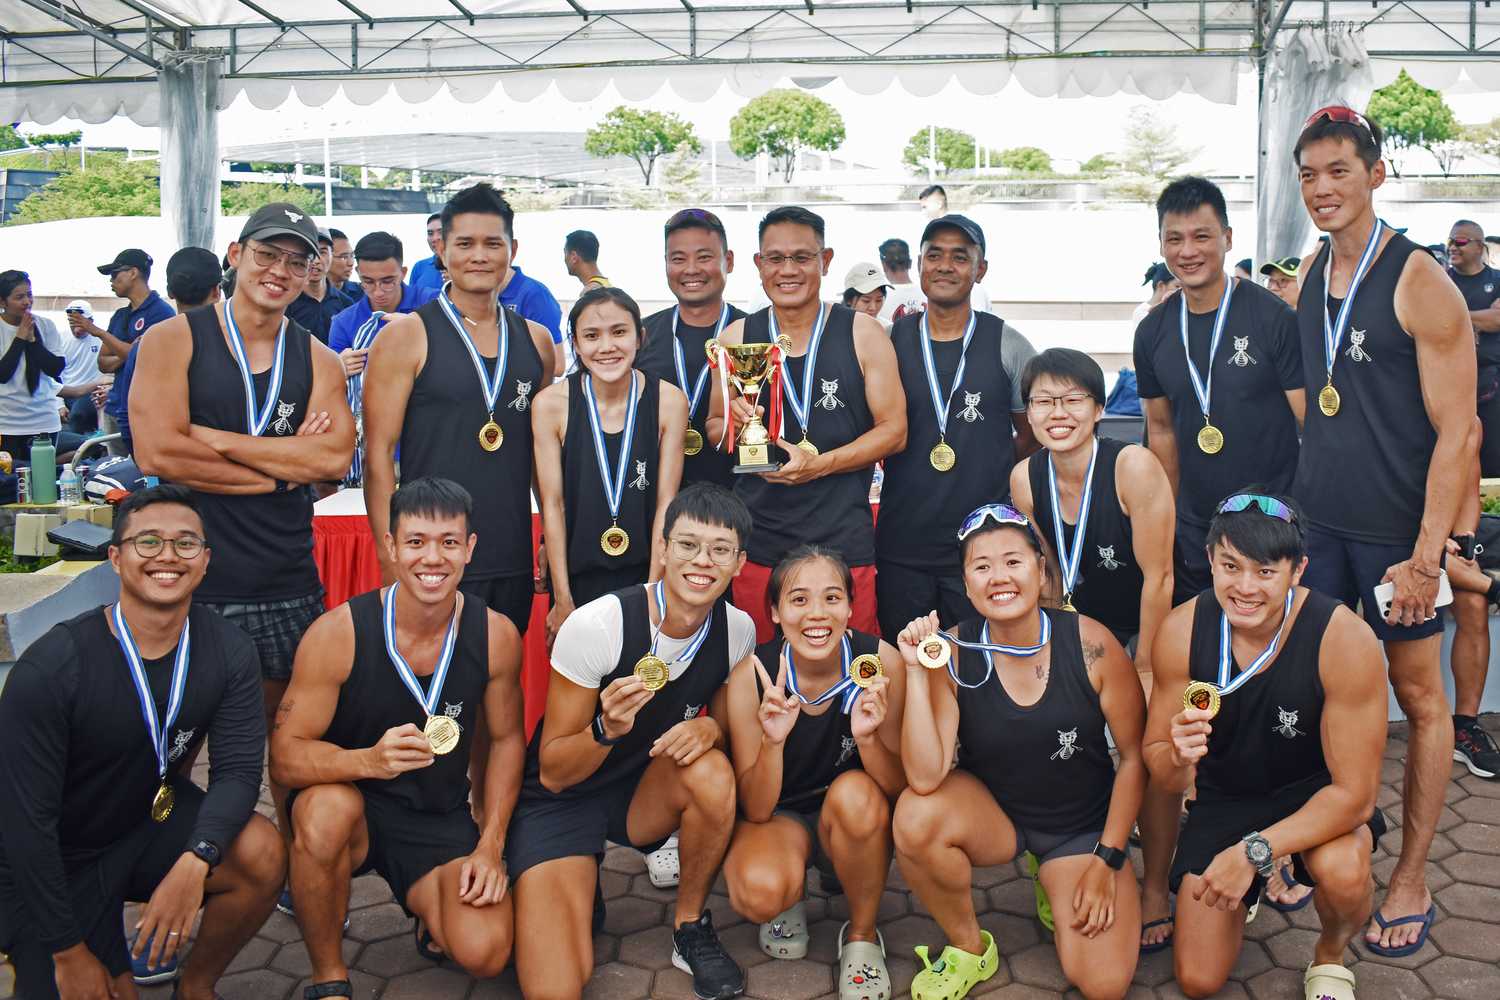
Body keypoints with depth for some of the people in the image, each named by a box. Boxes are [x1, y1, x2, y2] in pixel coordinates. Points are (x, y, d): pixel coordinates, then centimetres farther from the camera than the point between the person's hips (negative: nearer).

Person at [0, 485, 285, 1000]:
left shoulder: (229, 651, -13)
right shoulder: (50, 668, -24)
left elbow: (238, 769, -16)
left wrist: (195, 862, -36)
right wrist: (69, 954, -17)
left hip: (152, 821, 3)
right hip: (58, 861, -3)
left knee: (262, 855, -23)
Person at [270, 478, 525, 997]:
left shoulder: (497, 636, -9)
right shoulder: (337, 632, -17)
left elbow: (506, 739, 4)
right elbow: (285, 755, -16)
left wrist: (490, 846, -5)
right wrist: (368, 760, -37)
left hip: (440, 820, 2)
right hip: (350, 804, -1)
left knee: (484, 954, -21)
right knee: (326, 809, -37)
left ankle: (433, 913, 17)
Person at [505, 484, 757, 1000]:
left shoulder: (737, 630, -11)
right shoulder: (597, 625, -24)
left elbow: (727, 723, 5)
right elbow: (553, 772, -16)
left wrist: (710, 728, -20)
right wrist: (607, 728, -37)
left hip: (645, 793, 4)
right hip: (561, 801, -3)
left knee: (711, 772, -31)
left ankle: (691, 925, -5)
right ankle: (581, 889, 14)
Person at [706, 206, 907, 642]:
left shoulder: (862, 333, 1)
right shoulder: (737, 337, 6)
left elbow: (894, 430, 0)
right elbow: (714, 428, 16)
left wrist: (820, 463, -14)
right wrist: (734, 426, -8)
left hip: (843, 540, -1)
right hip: (758, 540, 2)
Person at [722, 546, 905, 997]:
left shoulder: (880, 661, -20)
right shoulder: (752, 675, -20)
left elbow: (899, 789, -15)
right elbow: (756, 811, -16)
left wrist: (867, 737, -36)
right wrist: (772, 741, -36)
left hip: (856, 825, 1)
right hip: (779, 816, -1)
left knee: (854, 793, -34)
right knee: (759, 892, -33)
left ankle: (862, 934, -6)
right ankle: (790, 898, 8)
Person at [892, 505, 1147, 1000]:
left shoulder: (1090, 642, -19)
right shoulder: (952, 653, -18)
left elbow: (1135, 755, -7)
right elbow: (925, 778, -27)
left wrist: (1107, 861, -7)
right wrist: (917, 671, -32)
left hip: (1082, 825, 0)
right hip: (992, 813, 0)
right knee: (915, 817, -33)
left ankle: (1055, 886, 18)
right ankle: (969, 949, -3)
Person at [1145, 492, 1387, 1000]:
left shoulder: (1345, 639, -28)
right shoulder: (1182, 630, -21)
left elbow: (1354, 794, -23)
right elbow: (1155, 754, -10)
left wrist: (1253, 852, -32)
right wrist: (1177, 759, -35)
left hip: (1318, 792, -2)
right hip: (1224, 796, 2)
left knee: (1342, 873, -36)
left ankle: (1330, 956, 1)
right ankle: (1258, 882, 31)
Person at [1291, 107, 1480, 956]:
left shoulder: (1420, 283, -12)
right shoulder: (1310, 276, 7)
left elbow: (1456, 432, -14)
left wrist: (1426, 555, -19)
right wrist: (1297, 497, 9)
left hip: (1397, 528, -5)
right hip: (1318, 519, 6)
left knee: (1419, 695, 7)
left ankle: (1413, 880, 18)